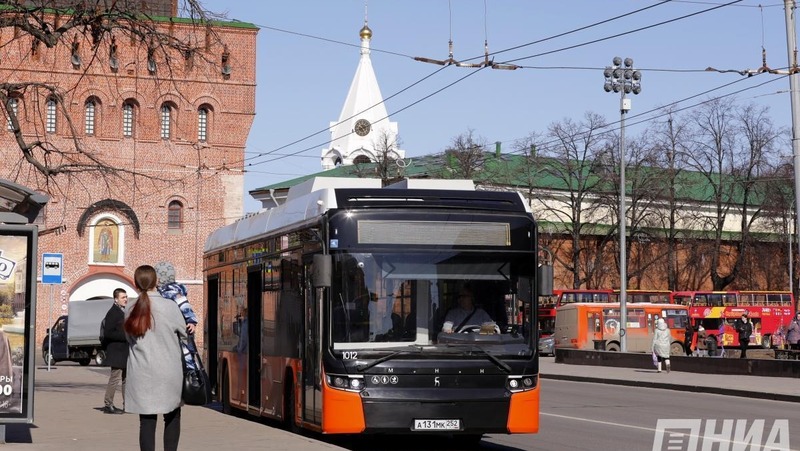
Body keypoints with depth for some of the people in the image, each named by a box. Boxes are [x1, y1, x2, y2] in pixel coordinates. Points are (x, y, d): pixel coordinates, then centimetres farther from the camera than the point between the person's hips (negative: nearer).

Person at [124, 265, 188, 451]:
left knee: (147, 421, 2)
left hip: (141, 374, 2)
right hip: (168, 372, -2)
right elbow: (184, 333, 4)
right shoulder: (169, 306, -8)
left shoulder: (130, 309, 1)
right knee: (172, 417, 15)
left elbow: (130, 338, 9)